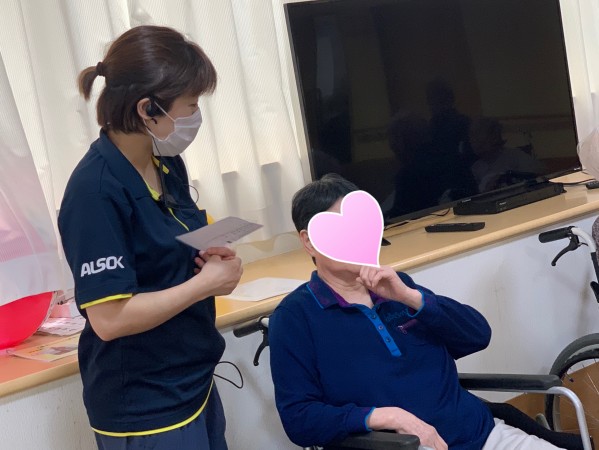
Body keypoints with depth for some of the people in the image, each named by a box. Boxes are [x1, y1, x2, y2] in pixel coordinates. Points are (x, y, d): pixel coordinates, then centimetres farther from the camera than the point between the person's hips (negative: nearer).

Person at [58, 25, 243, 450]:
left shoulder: (167, 162, 1)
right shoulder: (96, 190, -24)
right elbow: (109, 318, -26)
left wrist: (211, 253, -5)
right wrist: (207, 283, -18)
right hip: (142, 408, -8)